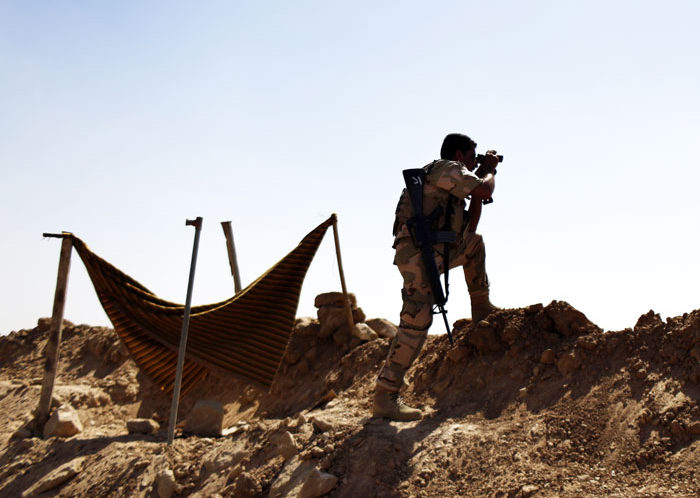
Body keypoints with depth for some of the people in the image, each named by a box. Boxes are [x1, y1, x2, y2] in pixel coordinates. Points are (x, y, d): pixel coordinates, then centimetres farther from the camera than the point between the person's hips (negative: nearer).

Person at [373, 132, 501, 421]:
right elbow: (484, 191, -9)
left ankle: (481, 309, 32)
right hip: (419, 255, -10)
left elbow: (466, 229, 30)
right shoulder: (447, 168, 1)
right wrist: (488, 170, 12)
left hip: (436, 253, 10)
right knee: (417, 321, -16)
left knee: (473, 244, 29)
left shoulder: (448, 180, 29)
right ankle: (384, 397, -18)